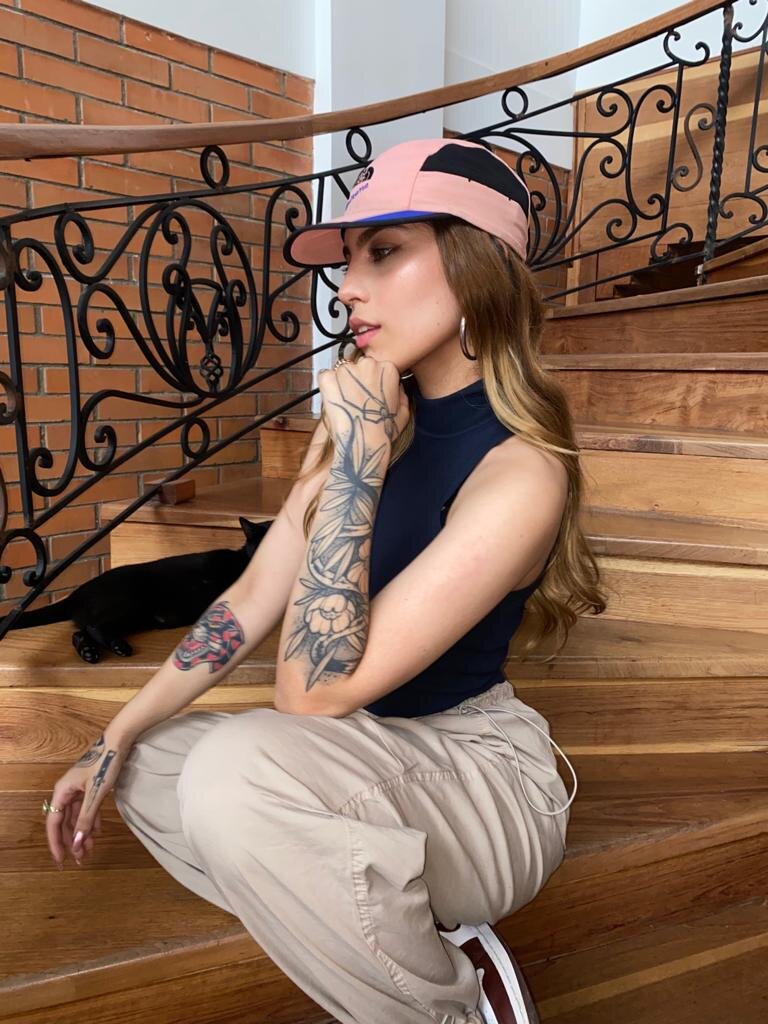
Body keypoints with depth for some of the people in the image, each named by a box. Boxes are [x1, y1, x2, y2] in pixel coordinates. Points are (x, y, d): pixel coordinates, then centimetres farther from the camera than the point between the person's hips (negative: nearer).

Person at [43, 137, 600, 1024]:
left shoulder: (520, 468, -24)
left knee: (237, 768, -32)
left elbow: (312, 693, -27)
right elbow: (252, 600, 1)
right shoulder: (368, 420, -1)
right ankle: (405, 938, 6)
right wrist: (114, 742, 1)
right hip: (368, 752, 8)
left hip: (479, 769, -7)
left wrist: (360, 458, -28)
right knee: (146, 767, 6)